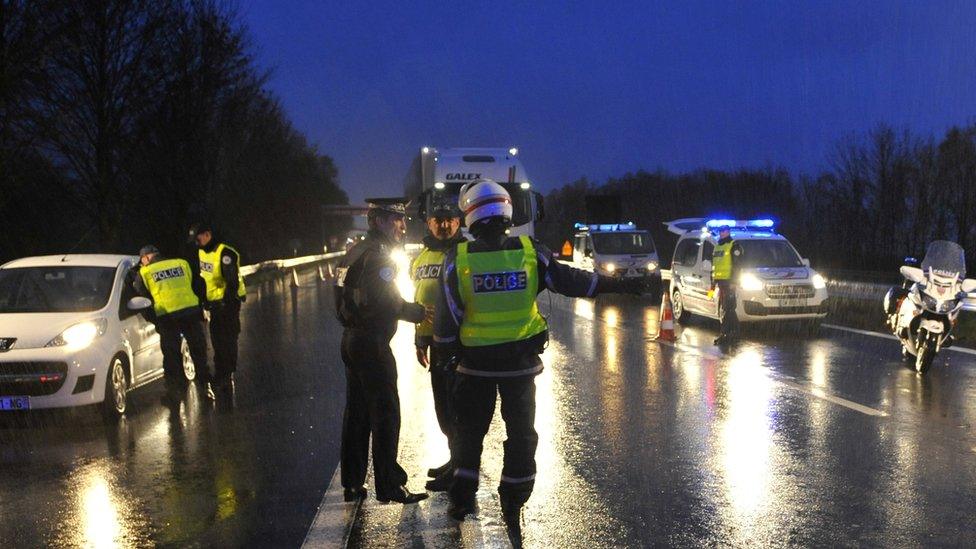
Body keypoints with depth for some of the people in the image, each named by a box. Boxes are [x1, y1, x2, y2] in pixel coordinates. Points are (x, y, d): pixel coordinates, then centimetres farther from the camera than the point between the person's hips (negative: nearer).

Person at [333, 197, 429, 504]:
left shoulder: (355, 252, 14)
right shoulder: (377, 255, -15)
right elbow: (379, 301, -26)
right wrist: (411, 311, -11)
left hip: (351, 338, 10)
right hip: (373, 343, -10)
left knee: (356, 413, 13)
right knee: (385, 413, -4)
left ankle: (352, 484, 19)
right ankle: (389, 486, 0)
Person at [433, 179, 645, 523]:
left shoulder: (458, 259, -10)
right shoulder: (530, 252, -9)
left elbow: (446, 314, -7)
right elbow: (569, 281, -2)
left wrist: (445, 352, 6)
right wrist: (618, 285, 8)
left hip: (475, 362, 0)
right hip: (521, 361, 0)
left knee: (470, 431, 15)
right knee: (521, 432, 13)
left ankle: (462, 498, 15)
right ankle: (513, 504, 16)